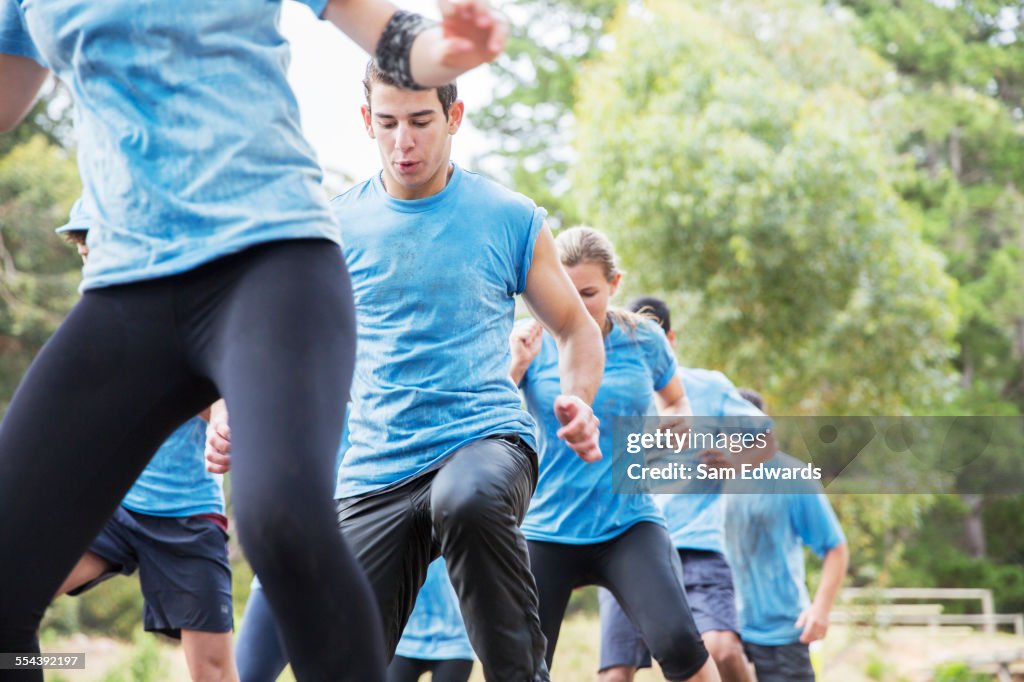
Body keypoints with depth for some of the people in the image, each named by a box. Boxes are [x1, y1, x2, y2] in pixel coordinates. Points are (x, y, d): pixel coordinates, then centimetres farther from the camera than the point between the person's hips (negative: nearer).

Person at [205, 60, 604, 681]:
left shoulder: (512, 219, 2)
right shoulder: (337, 226, 6)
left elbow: (577, 329, 12)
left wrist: (577, 402, -10)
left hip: (485, 436, -3)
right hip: (377, 467, 3)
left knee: (471, 498, -40)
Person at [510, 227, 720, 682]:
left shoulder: (644, 340, 0)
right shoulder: (533, 343, -2)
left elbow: (676, 403, 19)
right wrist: (516, 367, -18)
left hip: (630, 527, 0)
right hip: (546, 532, 1)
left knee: (675, 640, -24)